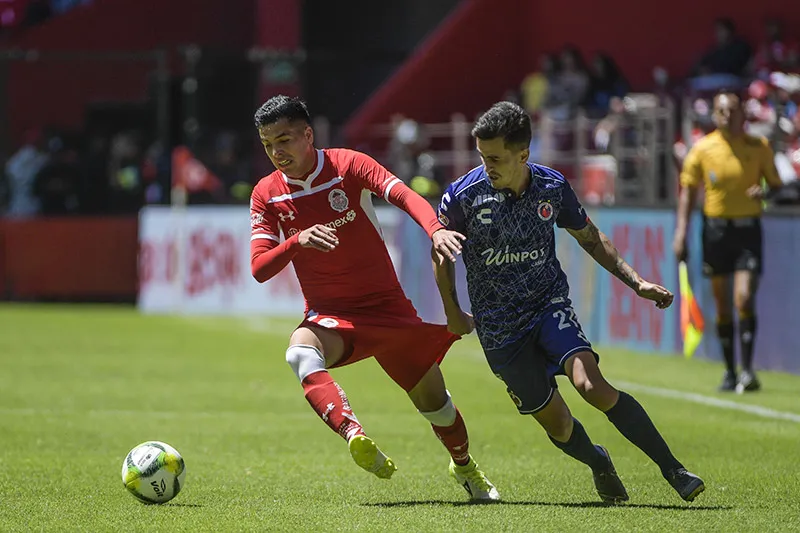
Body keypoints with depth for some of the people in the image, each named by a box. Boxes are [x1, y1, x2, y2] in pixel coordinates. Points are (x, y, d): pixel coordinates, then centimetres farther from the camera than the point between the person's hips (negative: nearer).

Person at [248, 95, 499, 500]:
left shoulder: (348, 165, -9)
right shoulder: (266, 194, -2)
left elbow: (404, 196, -23)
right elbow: (260, 269, -8)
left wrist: (436, 230, -43)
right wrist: (298, 241, -27)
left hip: (386, 306, 0)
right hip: (330, 314, 0)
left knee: (433, 399, 8)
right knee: (300, 352, -36)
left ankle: (464, 467, 38)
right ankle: (354, 436, -54)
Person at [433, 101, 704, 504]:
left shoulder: (552, 187, -7)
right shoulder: (463, 195, -13)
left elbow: (590, 238, 10)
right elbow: (440, 251, 6)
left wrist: (636, 282, 3)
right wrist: (453, 312, 7)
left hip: (550, 304, 0)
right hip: (499, 327, 0)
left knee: (593, 386, -24)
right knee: (556, 423, -1)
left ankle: (673, 470, -18)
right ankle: (598, 464, 34)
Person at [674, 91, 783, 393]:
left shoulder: (759, 147, 2)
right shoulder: (702, 149, 1)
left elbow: (776, 184, 10)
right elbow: (688, 191, 5)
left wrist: (764, 192, -14)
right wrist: (681, 233, -3)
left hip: (748, 228, -1)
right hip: (716, 228, 1)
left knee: (744, 299, -15)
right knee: (723, 305, 6)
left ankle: (747, 370, -12)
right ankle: (730, 372, 16)